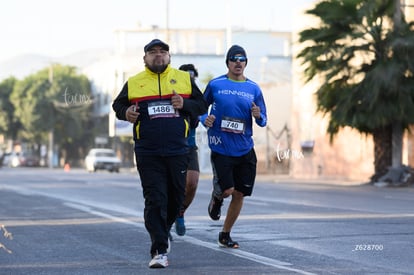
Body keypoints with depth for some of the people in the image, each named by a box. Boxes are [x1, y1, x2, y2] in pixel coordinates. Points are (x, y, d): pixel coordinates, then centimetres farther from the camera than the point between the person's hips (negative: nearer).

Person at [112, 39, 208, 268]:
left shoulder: (184, 79, 8)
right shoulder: (133, 83, 6)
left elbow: (201, 105, 11)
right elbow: (118, 104, 17)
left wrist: (185, 104, -9)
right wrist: (126, 113, -6)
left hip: (177, 152, 2)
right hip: (147, 153, -2)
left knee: (176, 198, 11)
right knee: (155, 201, -8)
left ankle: (162, 232, 39)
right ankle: (159, 250, -7)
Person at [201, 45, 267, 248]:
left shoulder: (254, 89, 6)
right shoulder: (215, 85, 0)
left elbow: (263, 121, 11)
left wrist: (258, 116, -12)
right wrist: (205, 119, -8)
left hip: (245, 149, 3)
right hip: (221, 148, -3)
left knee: (239, 194, 4)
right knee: (227, 190, -14)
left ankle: (225, 235, 21)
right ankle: (217, 196, 25)